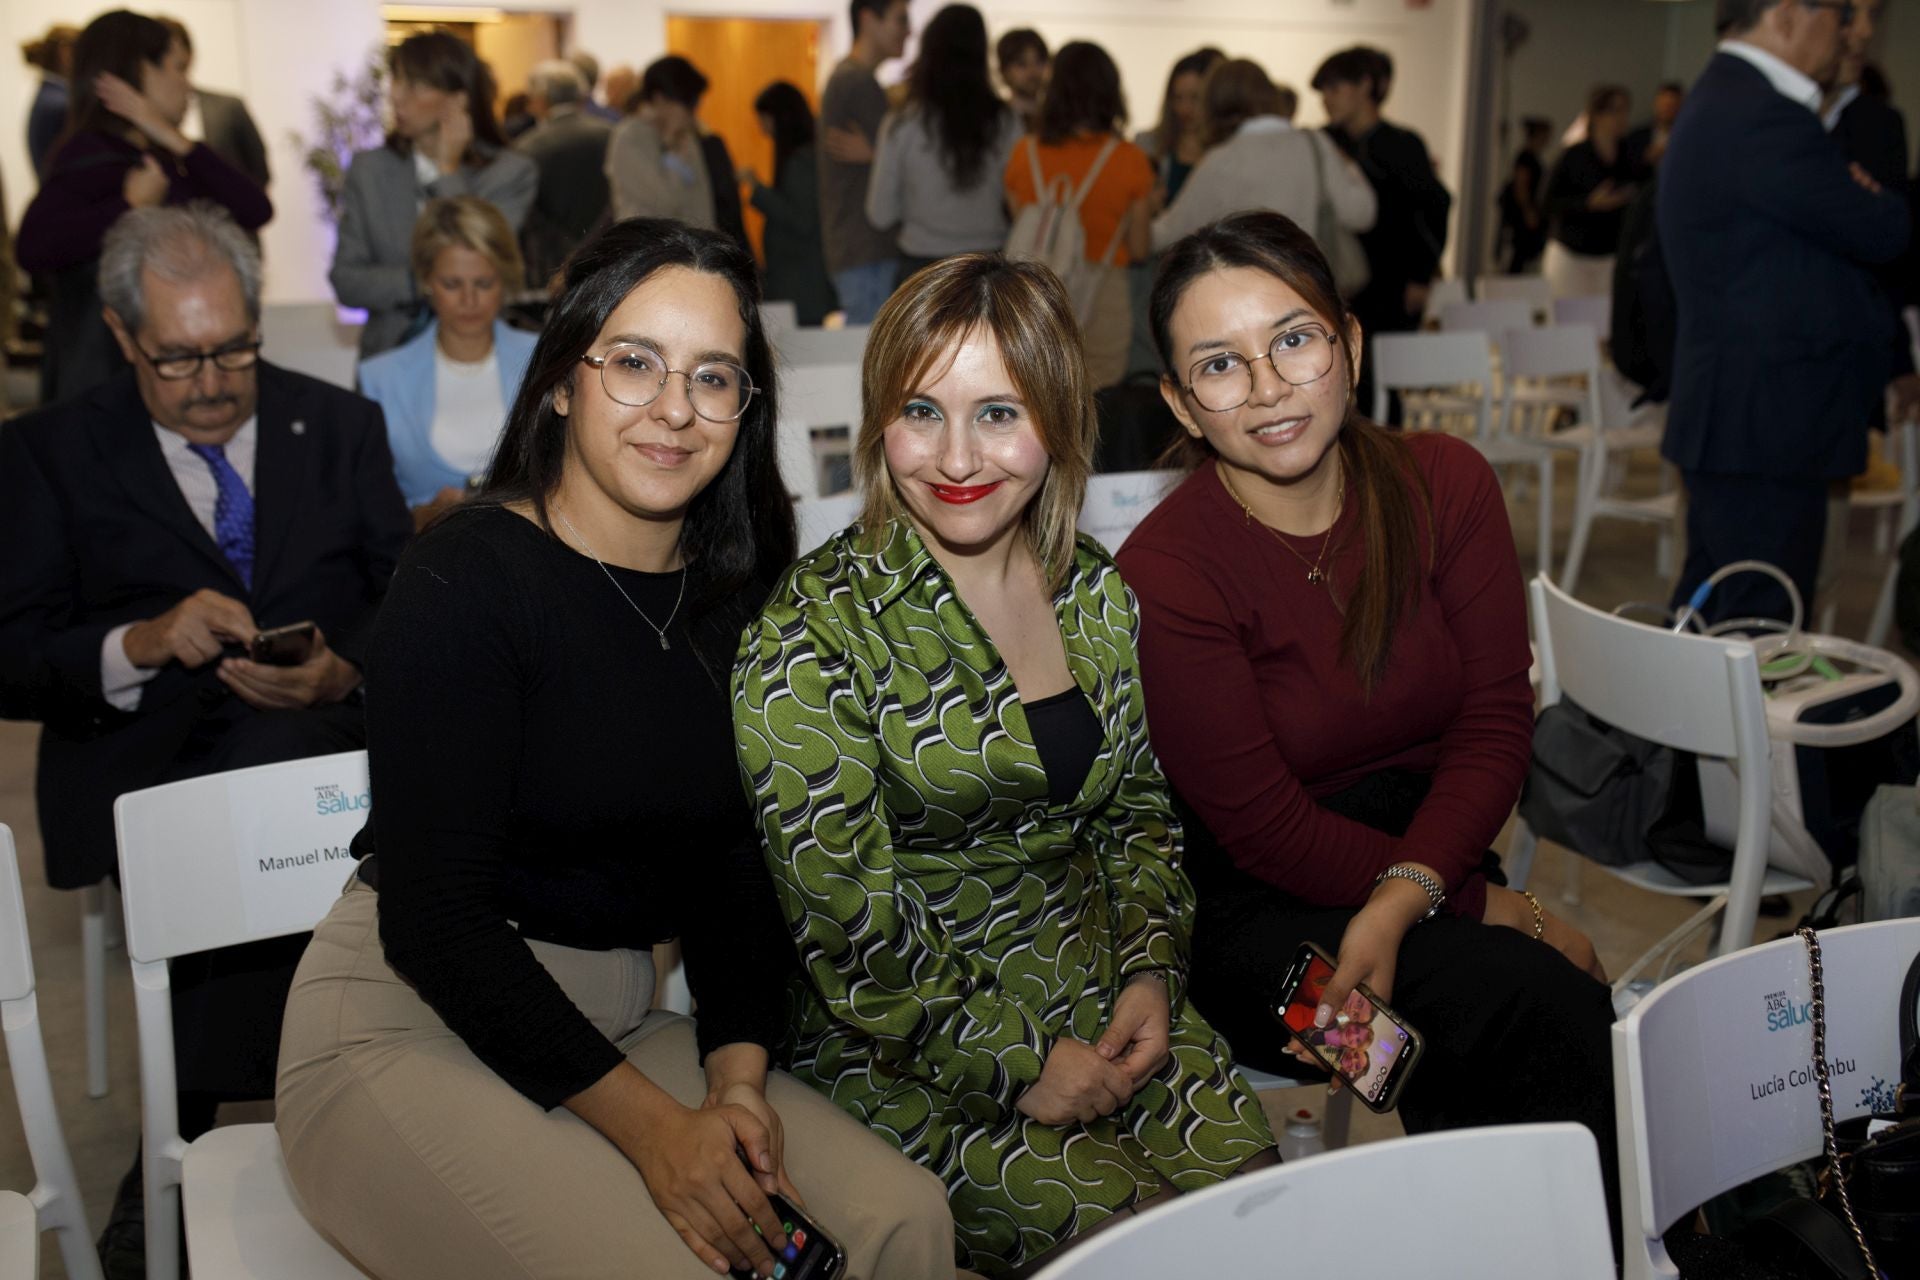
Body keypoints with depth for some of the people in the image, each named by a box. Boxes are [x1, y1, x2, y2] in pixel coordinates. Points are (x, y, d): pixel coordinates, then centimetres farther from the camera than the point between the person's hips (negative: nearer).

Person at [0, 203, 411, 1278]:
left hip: (329, 744, 2)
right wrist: (137, 645, -16)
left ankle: (179, 1157, -14)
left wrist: (348, 670, -14)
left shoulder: (341, 426, 15)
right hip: (148, 774, -1)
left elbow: (409, 598, 8)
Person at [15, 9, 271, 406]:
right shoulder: (91, 155, -9)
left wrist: (176, 142, -6)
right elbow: (33, 245, -27)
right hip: (111, 371, -8)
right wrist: (132, 206, -17)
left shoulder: (163, 160, 14)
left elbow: (255, 211, 0)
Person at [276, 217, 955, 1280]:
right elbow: (432, 917, -18)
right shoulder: (465, 582, -15)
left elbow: (739, 871, 6)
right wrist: (649, 1123, -20)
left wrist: (736, 1073, -11)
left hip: (610, 1025, 6)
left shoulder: (737, 599, 3)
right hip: (405, 1030, -5)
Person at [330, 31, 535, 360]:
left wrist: (448, 171, -9)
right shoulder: (369, 170, 7)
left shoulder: (512, 172, -2)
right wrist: (418, 284, -12)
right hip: (389, 357, 1)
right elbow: (345, 281, 4)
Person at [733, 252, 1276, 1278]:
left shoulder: (1099, 596, 4)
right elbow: (843, 918, -16)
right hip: (905, 1047, -5)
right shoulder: (813, 635, -15)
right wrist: (1016, 1062, -14)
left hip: (1100, 1002, 5)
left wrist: (1151, 969, -1)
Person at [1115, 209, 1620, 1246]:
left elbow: (1496, 720, -4)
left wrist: (1406, 895, -20)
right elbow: (1264, 827, -13)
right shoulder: (1163, 573, -16)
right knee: (1542, 1003, -25)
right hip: (1262, 917, -4)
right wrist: (1483, 906, -15)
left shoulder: (1444, 483, -2)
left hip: (1433, 851, 4)